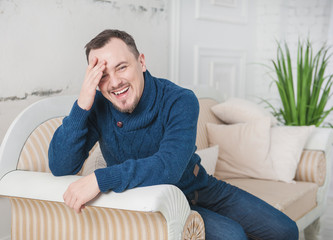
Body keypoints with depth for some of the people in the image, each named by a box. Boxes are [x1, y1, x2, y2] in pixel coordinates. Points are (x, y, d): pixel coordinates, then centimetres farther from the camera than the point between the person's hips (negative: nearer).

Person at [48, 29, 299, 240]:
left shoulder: (179, 101, -23)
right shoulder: (97, 107, -16)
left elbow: (169, 167, -37)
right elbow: (60, 167, -24)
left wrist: (100, 178, -46)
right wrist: (82, 105, -35)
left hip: (199, 186, 2)